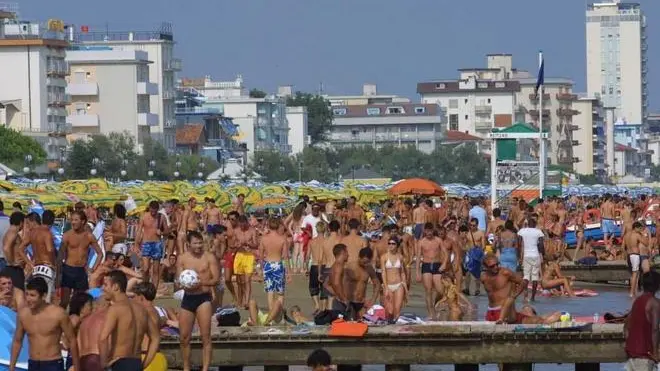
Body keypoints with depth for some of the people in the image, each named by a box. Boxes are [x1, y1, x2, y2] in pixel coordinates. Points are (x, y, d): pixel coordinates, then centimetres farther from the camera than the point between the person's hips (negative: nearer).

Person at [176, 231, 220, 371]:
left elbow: (216, 279, -6)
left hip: (204, 298, -3)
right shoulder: (182, 259, 4)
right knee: (184, 337, 8)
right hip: (188, 298, 3)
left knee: (205, 336, -9)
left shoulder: (209, 257, -3)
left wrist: (201, 282, -24)